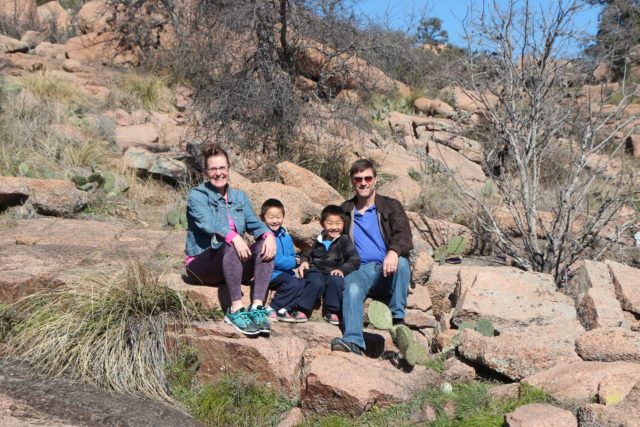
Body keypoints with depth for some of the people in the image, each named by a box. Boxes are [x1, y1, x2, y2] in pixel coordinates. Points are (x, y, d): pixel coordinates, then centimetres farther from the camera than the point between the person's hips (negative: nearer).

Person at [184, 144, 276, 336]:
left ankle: (257, 307, -31)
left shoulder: (239, 196, 15)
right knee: (230, 246, -35)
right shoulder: (197, 195, -1)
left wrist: (269, 234, -24)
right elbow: (206, 222, -22)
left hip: (234, 267, 5)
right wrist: (233, 236, -40)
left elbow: (254, 222, 0)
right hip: (202, 266, -5)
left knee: (265, 245, -21)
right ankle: (235, 310, -37)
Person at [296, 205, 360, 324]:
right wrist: (304, 261, 8)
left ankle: (331, 312, -19)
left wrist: (342, 269, -19)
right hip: (315, 271, 1)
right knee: (317, 282, -33)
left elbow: (355, 260, -3)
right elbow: (308, 253, 31)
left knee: (336, 280, -35)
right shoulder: (319, 241, 18)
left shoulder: (344, 241, 6)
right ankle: (302, 310, -26)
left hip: (333, 273, -1)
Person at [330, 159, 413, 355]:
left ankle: (398, 318, -24)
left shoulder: (391, 206, 12)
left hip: (386, 272, -1)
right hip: (359, 270, 1)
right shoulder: (345, 212, 21)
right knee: (352, 289, -33)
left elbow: (403, 234, -5)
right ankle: (352, 342, -49)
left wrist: (394, 252, -30)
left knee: (401, 262, -34)